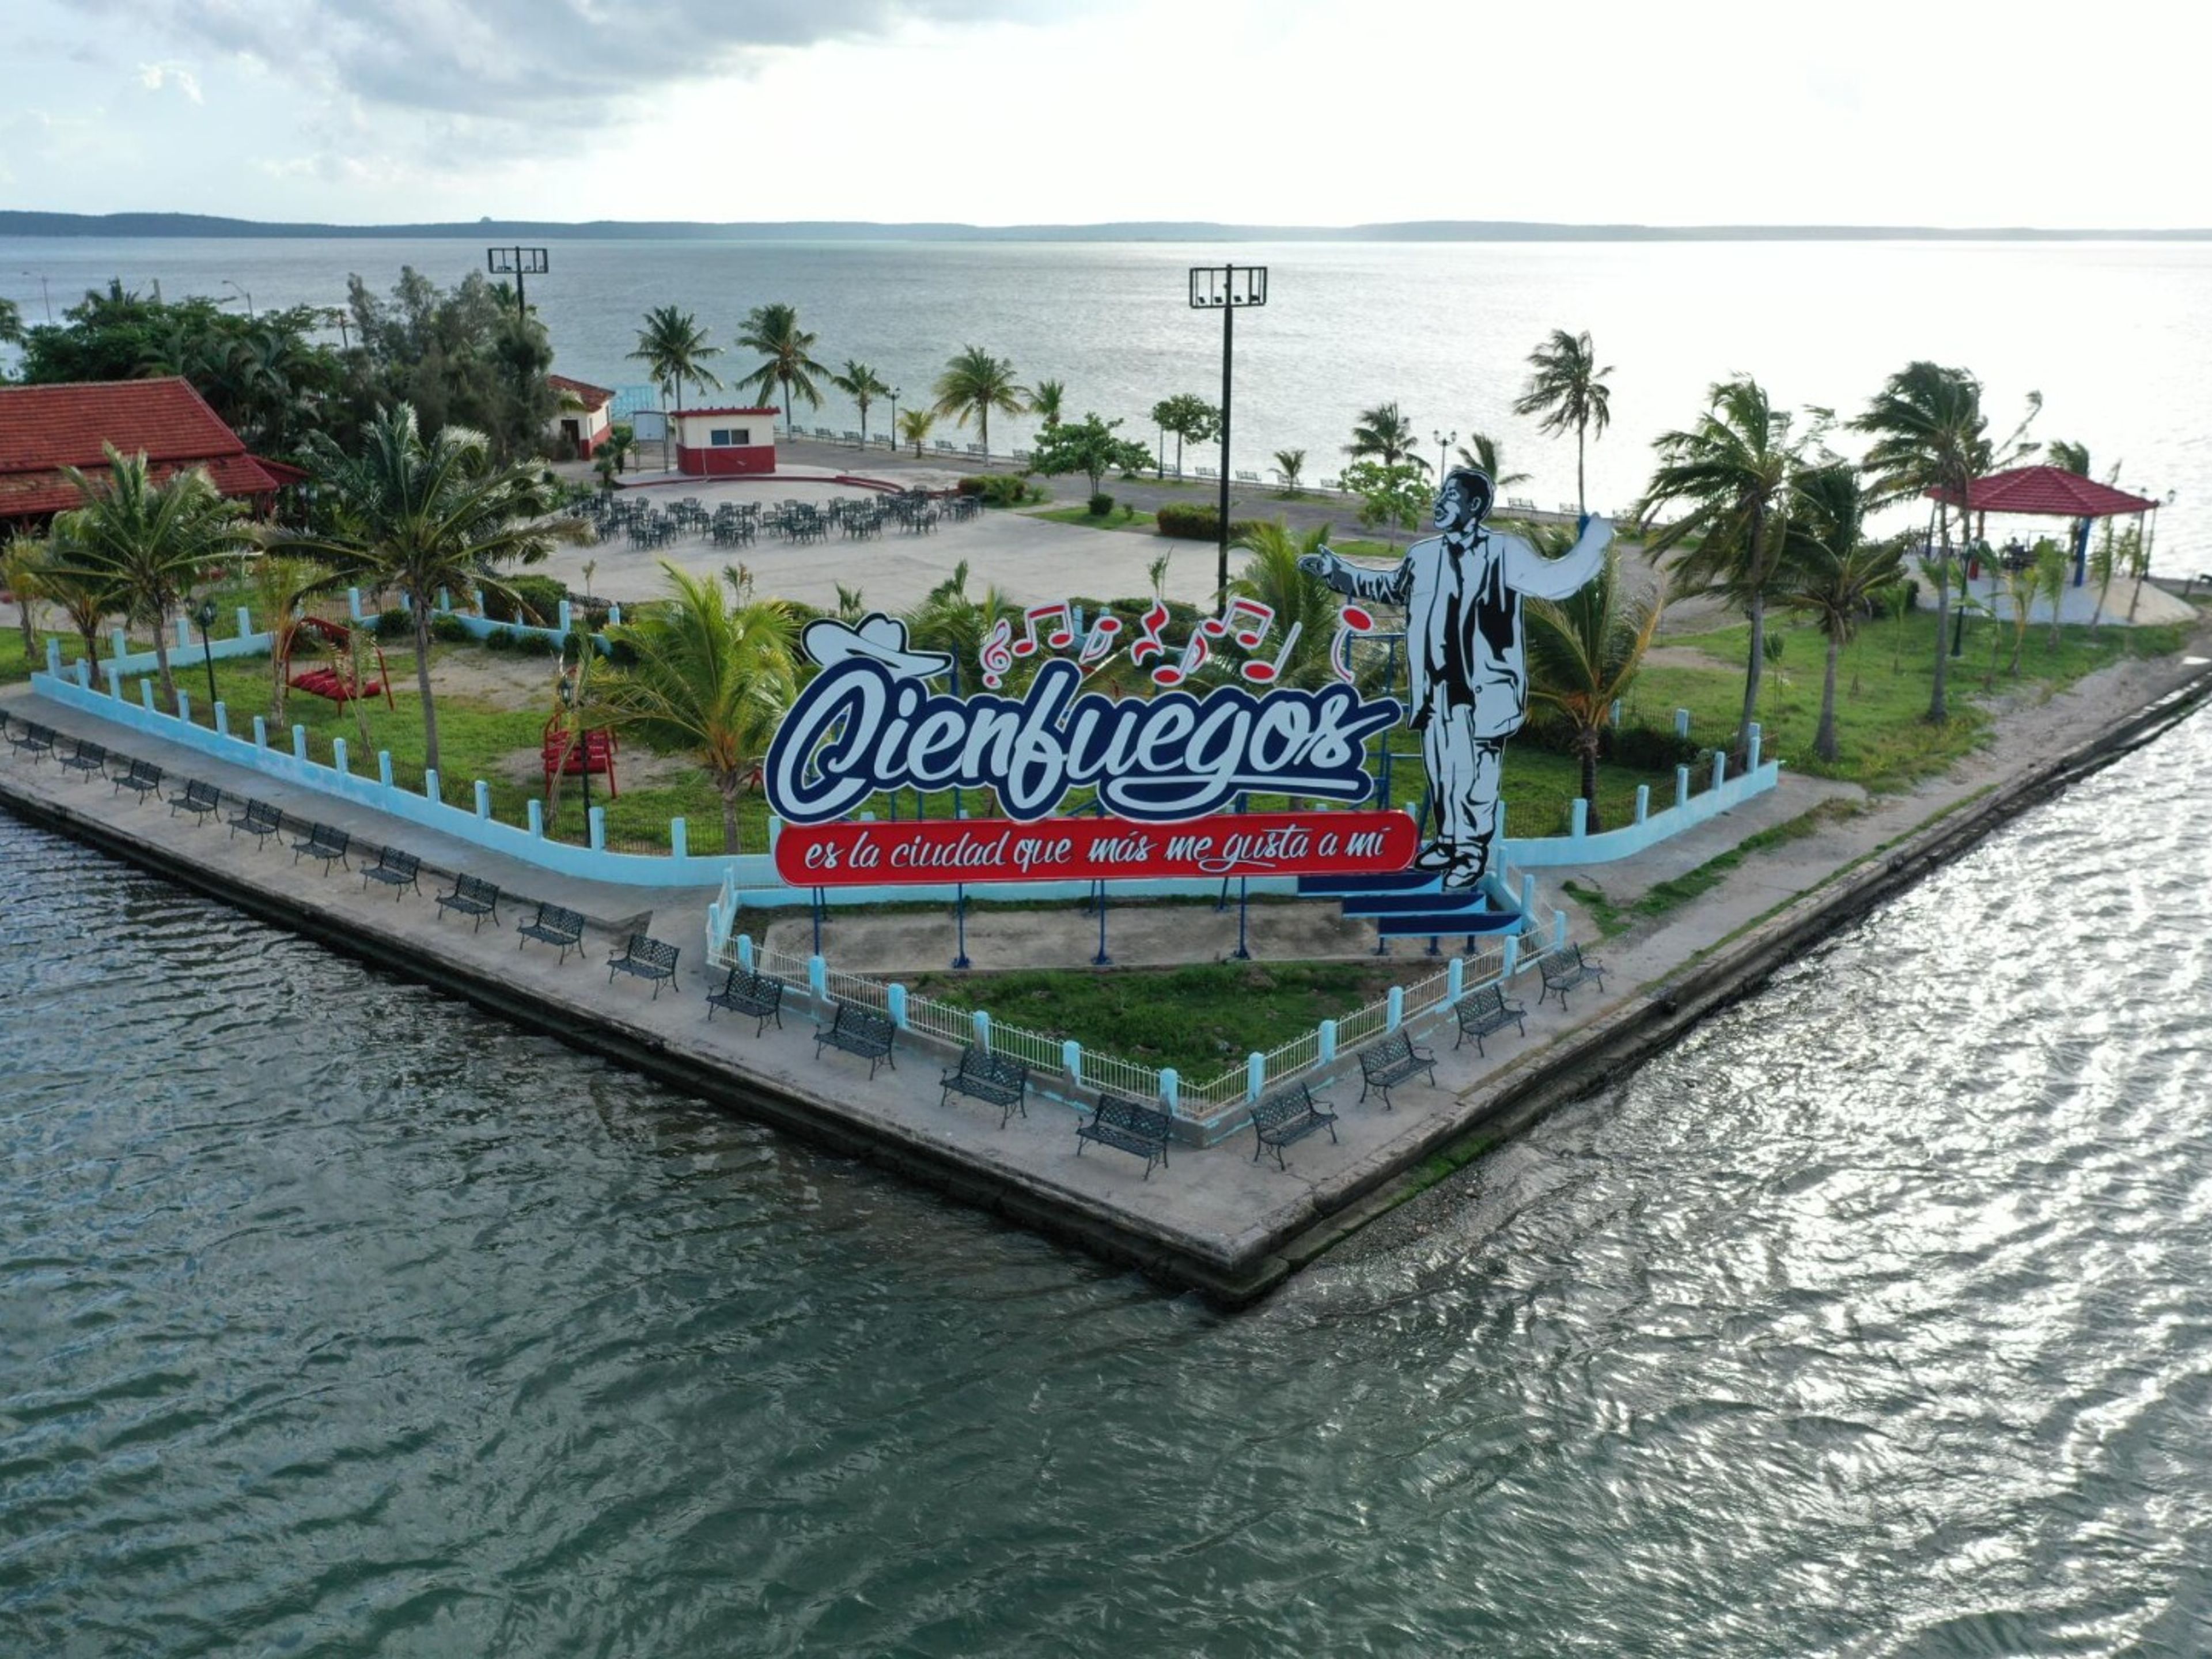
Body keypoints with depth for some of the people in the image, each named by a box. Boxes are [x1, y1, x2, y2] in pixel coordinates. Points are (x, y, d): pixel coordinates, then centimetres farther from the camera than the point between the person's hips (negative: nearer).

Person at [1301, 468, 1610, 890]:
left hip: (1483, 690, -5)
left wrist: (1592, 542, -13)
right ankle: (1450, 840, 29)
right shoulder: (1423, 555, 10)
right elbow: (1391, 587, 28)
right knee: (1440, 769, 13)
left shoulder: (1505, 553, -4)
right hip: (1437, 689, 5)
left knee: (1474, 773, -2)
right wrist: (1337, 572, 28)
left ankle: (1473, 852, 10)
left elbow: (1555, 581, -6)